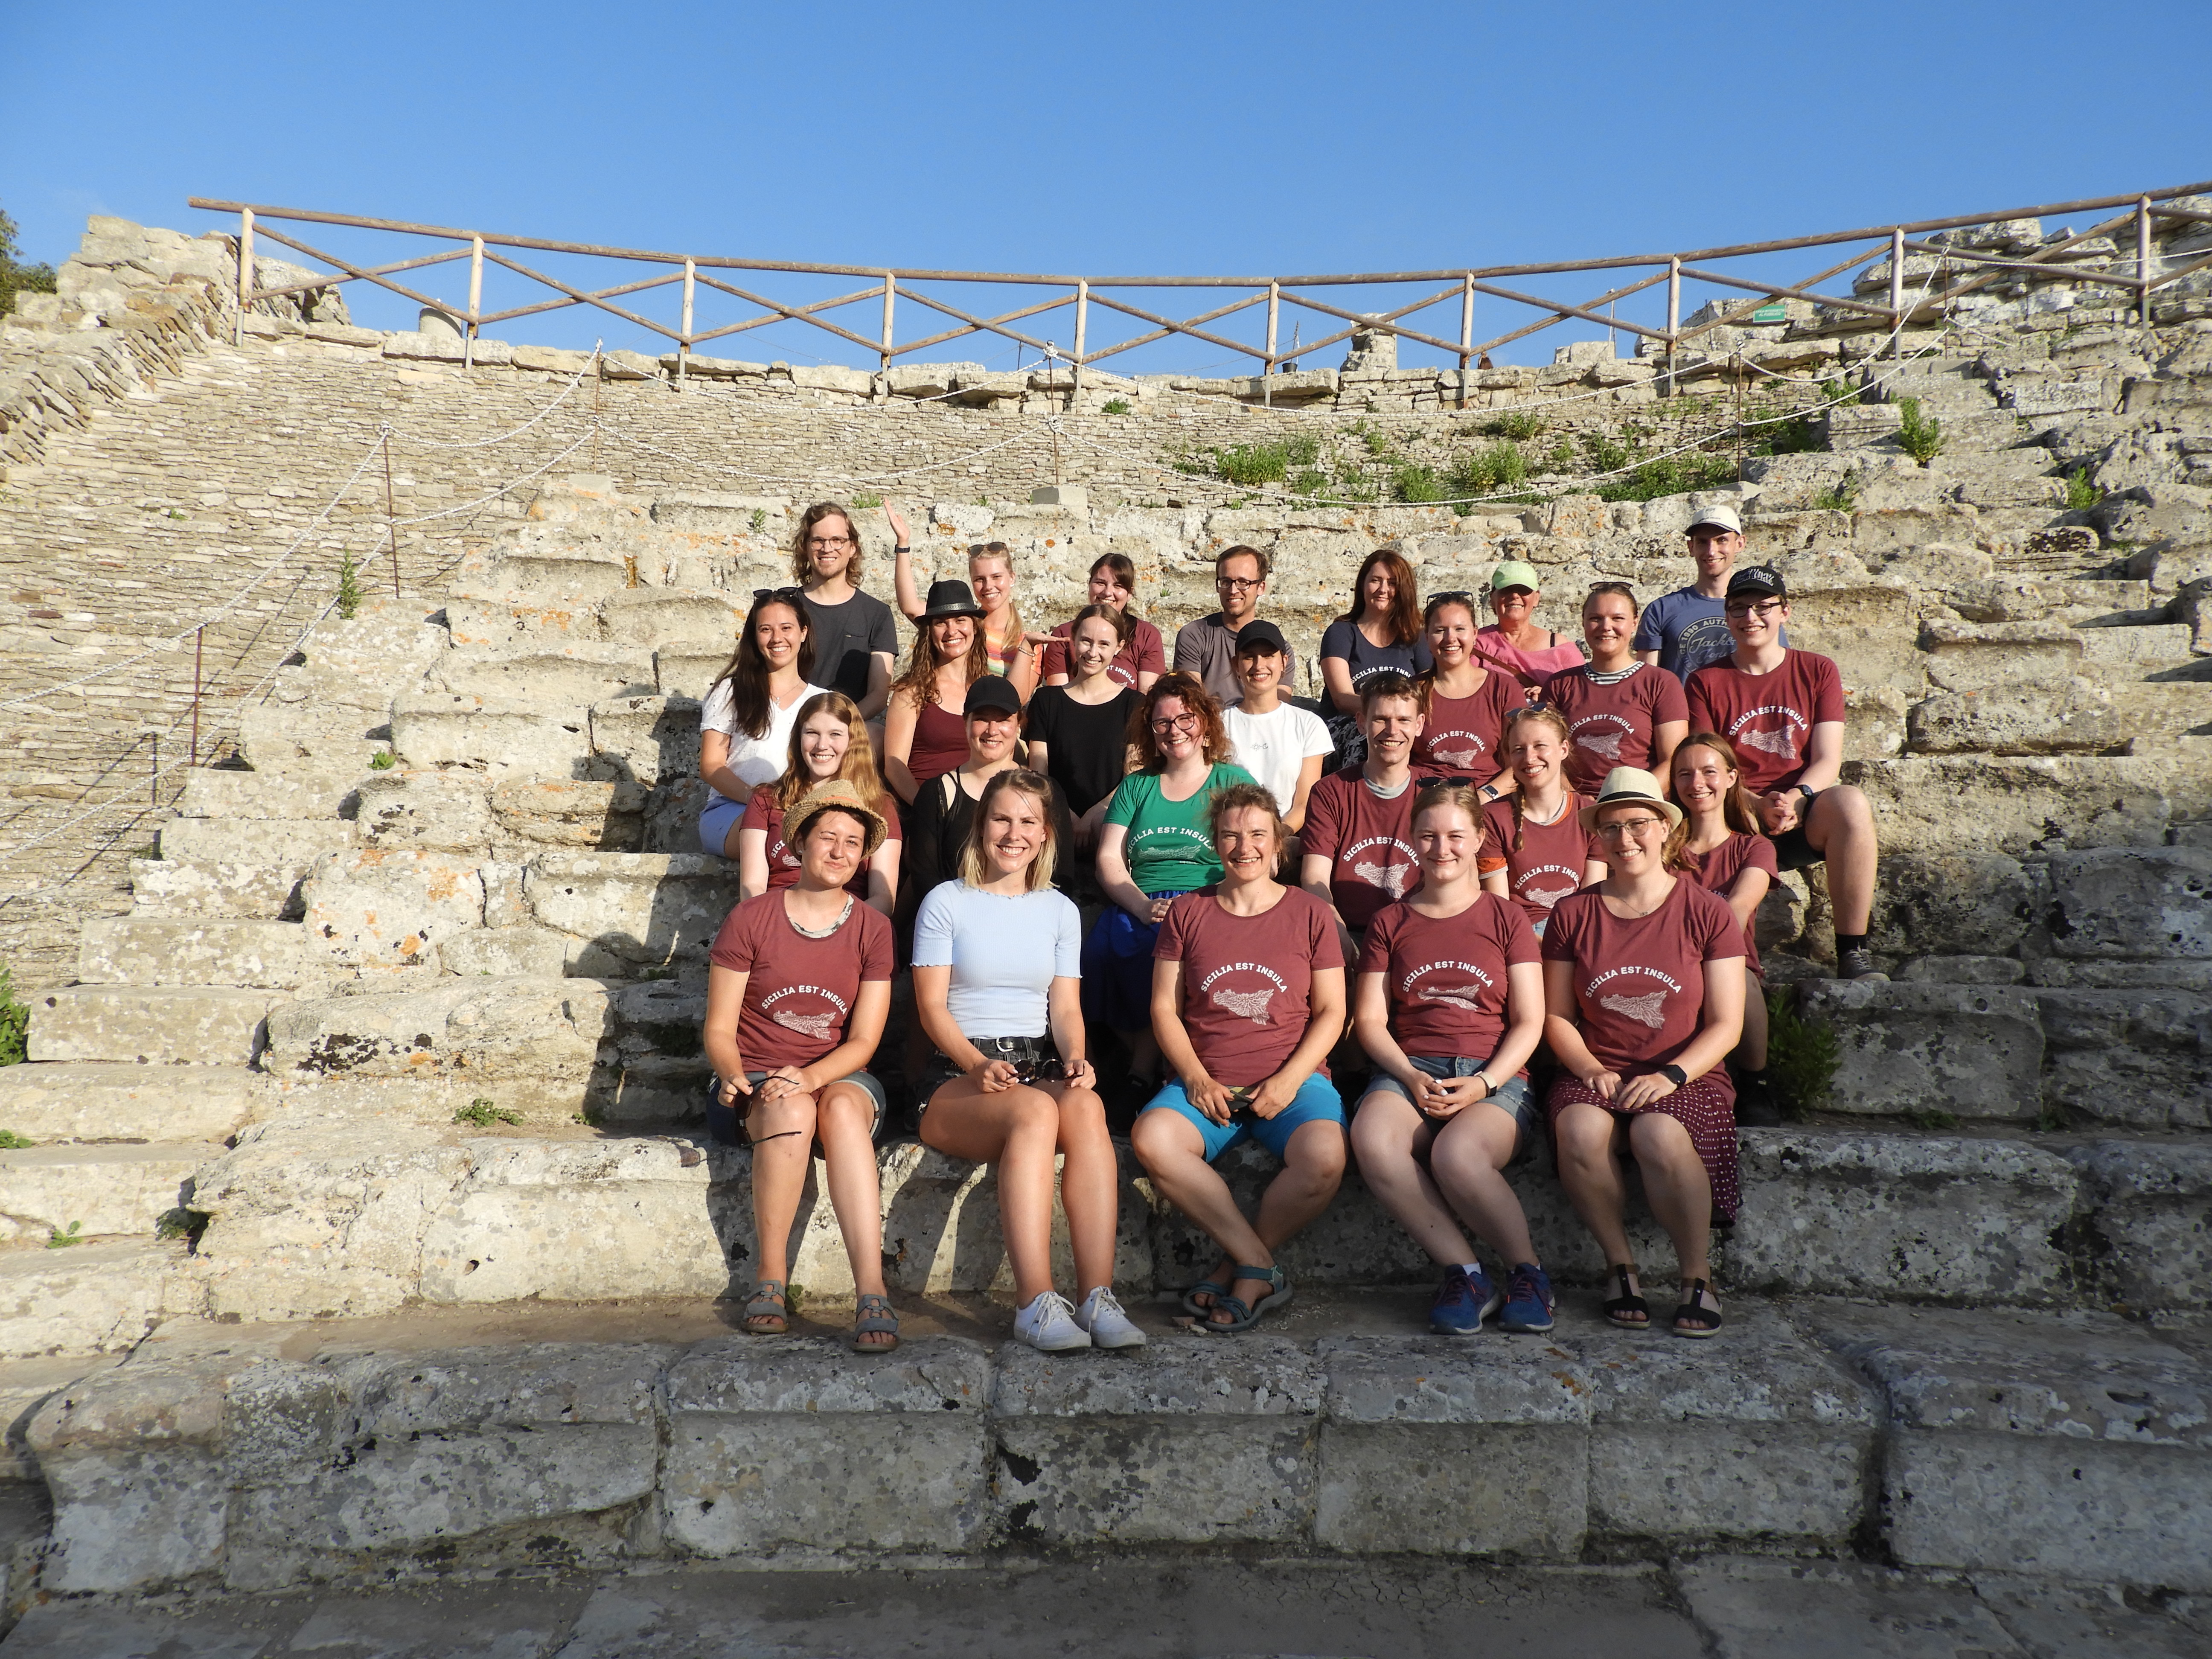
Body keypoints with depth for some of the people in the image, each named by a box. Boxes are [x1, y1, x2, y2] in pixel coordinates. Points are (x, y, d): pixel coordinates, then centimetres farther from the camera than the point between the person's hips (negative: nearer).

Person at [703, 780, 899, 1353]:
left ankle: (873, 1296, -43)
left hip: (840, 1079, 1)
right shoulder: (751, 918, 2)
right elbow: (719, 1029, 2)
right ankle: (771, 1280, -23)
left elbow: (863, 1040, -2)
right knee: (793, 1111, -36)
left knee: (842, 1108, -36)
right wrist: (732, 1076, -20)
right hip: (755, 1082, -1)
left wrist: (811, 1076, -21)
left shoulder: (872, 929, 5)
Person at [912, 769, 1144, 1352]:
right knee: (1036, 1111, -37)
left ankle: (1097, 1298, -38)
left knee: (1087, 1106, -33)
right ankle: (1036, 1302, -40)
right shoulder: (946, 902, 6)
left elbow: (1066, 1006, 11)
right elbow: (932, 1006, -1)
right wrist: (979, 1065, -19)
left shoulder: (1060, 910, 18)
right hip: (957, 1077, -3)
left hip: (1040, 1067, 3)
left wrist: (1075, 1059, -12)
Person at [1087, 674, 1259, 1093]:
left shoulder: (1234, 781, 13)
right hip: (1139, 909, 3)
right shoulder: (1136, 786, 21)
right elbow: (1108, 859, 10)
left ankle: (1144, 1065, -19)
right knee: (1105, 945, -31)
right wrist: (1143, 906, -11)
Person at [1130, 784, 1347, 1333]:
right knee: (1151, 1138, -31)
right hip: (1206, 1083, 1)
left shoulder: (1309, 913, 9)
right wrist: (1197, 1079, -8)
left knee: (1323, 1158, -33)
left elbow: (1331, 1011, 7)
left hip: (1293, 1078, -1)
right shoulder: (1187, 912, 12)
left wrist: (1288, 1081, -8)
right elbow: (1164, 1009, 8)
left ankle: (1238, 1269, -11)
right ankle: (1261, 1269, -21)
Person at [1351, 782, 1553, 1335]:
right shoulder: (1390, 922, 18)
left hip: (1495, 1076, -2)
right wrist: (1410, 1077, -10)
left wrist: (1484, 1083, -12)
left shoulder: (1506, 918, 14)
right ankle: (1465, 1272, -19)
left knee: (1456, 1153, -36)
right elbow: (1369, 1021, 9)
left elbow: (1529, 1022, 6)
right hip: (1409, 1071, 2)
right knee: (1372, 1139, -34)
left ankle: (1528, 1271, -10)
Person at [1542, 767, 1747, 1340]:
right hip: (1596, 1073, 2)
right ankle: (1621, 1267, -11)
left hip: (1685, 1074, -1)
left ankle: (1697, 1277, -13)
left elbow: (1726, 1025, 0)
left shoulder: (1706, 914, 2)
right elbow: (1557, 1016, 9)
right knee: (1580, 1132, -33)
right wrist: (1589, 1069, -10)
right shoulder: (1572, 915, 8)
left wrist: (1671, 1075, -16)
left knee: (1660, 1135, -35)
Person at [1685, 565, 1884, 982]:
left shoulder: (1817, 671, 12)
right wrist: (1758, 806, -17)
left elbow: (1828, 761, 2)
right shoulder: (1706, 682, 9)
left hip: (1803, 821, 1)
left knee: (1850, 803, -34)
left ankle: (1853, 953, -27)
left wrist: (1796, 798, -19)